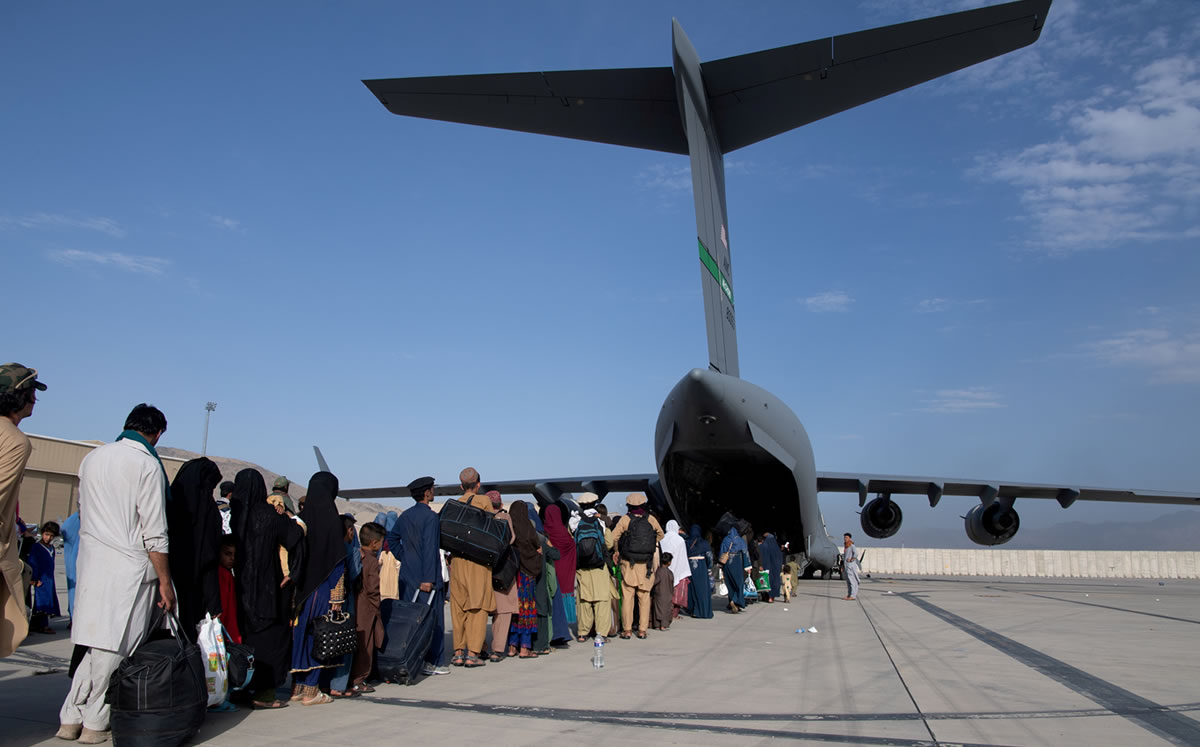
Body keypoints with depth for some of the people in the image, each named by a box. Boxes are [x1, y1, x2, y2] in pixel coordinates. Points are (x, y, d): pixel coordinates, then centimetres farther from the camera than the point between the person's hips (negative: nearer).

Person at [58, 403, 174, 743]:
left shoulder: (91, 458, 11)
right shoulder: (147, 465, -10)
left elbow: (83, 514, 18)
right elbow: (154, 533, -11)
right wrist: (165, 581, -6)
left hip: (90, 562, 7)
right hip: (128, 567, -7)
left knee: (96, 643, 14)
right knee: (116, 647, 2)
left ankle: (70, 718, 16)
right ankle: (95, 723, 7)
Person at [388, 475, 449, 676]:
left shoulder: (405, 516, 10)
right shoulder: (430, 517, -14)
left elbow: (391, 538, 20)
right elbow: (429, 549, -19)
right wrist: (428, 579, -20)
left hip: (407, 576, 7)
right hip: (426, 578, -7)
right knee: (432, 619, 1)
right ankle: (432, 662, 3)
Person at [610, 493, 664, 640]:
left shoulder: (625, 519, -4)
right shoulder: (651, 519, 3)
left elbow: (613, 538, -7)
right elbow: (660, 535, 18)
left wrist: (617, 552, 9)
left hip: (628, 563, -2)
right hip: (646, 565, 2)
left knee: (627, 596, 3)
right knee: (644, 596, 9)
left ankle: (627, 630, 2)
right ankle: (642, 630, 8)